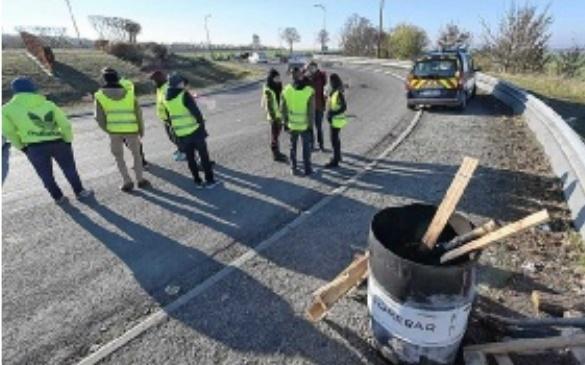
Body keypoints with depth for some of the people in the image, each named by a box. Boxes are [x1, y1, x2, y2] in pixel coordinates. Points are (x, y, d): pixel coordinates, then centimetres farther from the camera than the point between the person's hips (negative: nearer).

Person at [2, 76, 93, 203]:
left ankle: (58, 198, 27)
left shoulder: (8, 109, -2)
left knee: (46, 175, 17)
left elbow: (8, 132, 0)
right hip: (58, 143, 0)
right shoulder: (49, 104, -2)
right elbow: (65, 125, -3)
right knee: (70, 169, 17)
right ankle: (80, 192, 26)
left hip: (35, 148, 0)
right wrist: (68, 141, 9)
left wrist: (22, 147, 12)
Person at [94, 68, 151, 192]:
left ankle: (127, 182, 15)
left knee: (119, 157, 16)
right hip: (131, 130, 0)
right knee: (136, 154, 18)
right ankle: (140, 180, 18)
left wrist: (107, 130, 13)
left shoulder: (100, 95, -5)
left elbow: (99, 118, -4)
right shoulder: (129, 92, -4)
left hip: (114, 131, 0)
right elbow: (138, 113, -1)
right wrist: (141, 129, 11)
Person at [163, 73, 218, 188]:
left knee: (190, 158, 14)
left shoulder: (166, 99, 4)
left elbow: (168, 116, 12)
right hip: (194, 130, -5)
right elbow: (196, 111, -17)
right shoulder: (184, 95, -15)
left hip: (181, 134, 5)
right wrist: (201, 123, -4)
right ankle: (209, 180, 11)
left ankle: (197, 181, 19)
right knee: (203, 155, 6)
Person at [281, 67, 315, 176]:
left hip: (292, 124, 2)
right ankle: (307, 169, 20)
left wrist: (285, 122, 11)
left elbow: (283, 109, -1)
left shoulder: (286, 90, -8)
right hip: (305, 125, -2)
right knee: (306, 147, 12)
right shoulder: (309, 91, -15)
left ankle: (293, 168, 25)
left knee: (293, 147, 17)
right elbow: (311, 111, -13)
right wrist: (311, 124, -2)